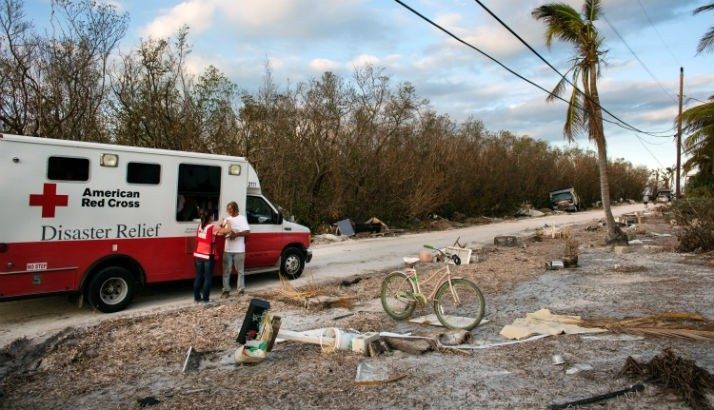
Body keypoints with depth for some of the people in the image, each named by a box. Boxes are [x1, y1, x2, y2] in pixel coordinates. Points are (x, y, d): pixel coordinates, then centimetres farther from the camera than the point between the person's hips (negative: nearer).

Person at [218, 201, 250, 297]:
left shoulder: (242, 218, -4)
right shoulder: (227, 219, 11)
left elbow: (247, 232, -11)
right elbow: (223, 232, 14)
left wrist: (236, 234, -24)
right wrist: (221, 228, -8)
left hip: (239, 250, -5)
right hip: (227, 249, 5)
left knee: (240, 270, 5)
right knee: (226, 270, 5)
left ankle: (241, 289, 13)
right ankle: (226, 290, 12)